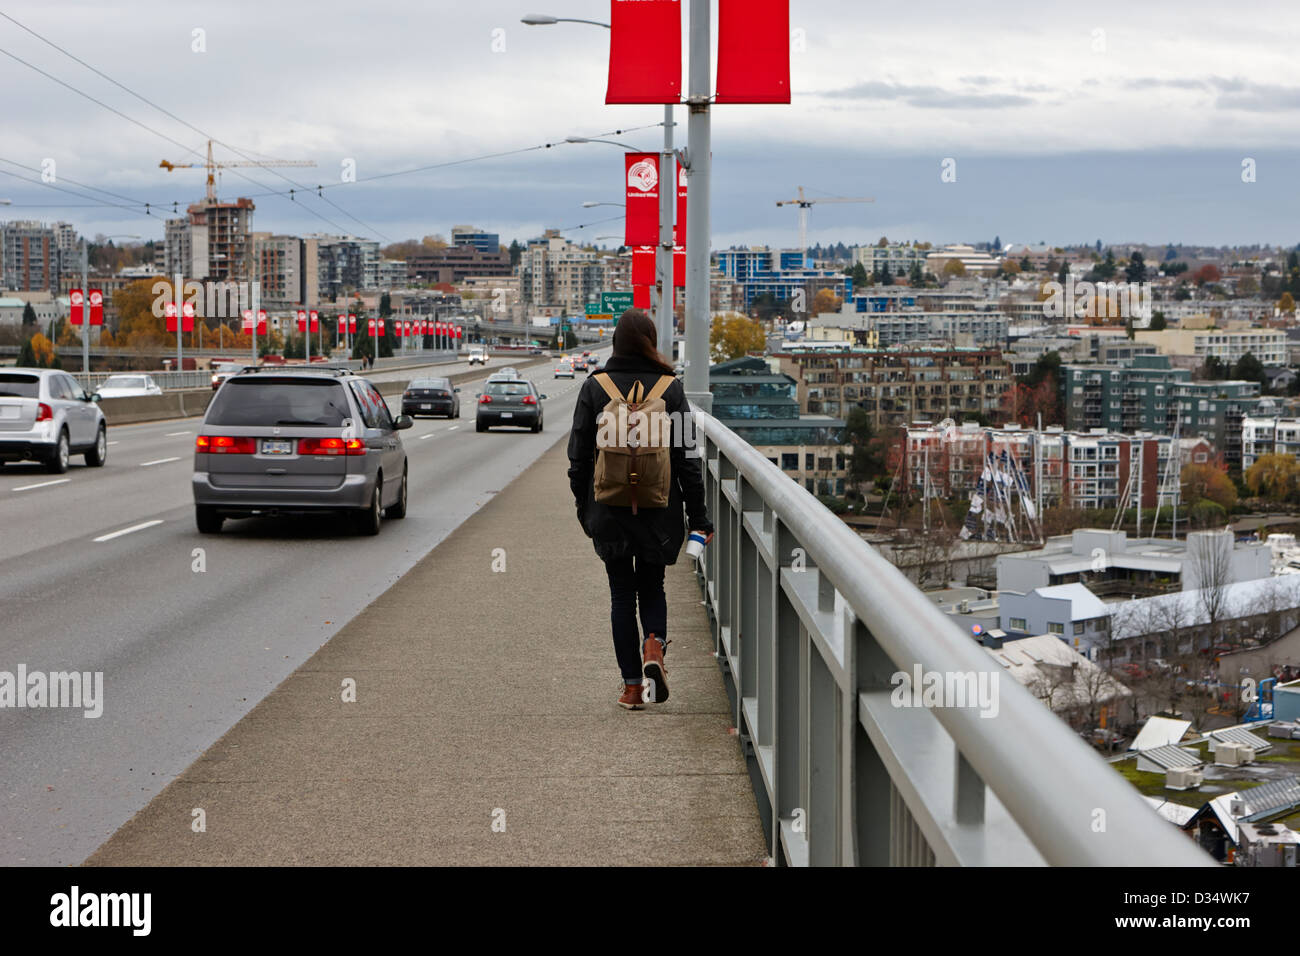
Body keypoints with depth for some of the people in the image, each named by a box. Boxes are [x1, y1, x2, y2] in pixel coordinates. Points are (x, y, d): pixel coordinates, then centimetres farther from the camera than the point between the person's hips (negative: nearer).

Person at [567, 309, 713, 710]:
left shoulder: (594, 387, -2)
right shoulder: (670, 388, -3)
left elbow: (578, 454, 0)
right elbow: (687, 456, -3)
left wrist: (583, 505, 11)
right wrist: (698, 515, 2)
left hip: (609, 509, 0)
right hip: (660, 510, 0)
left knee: (622, 593, 9)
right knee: (652, 586, 17)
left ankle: (631, 685, 7)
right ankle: (654, 644, -12)